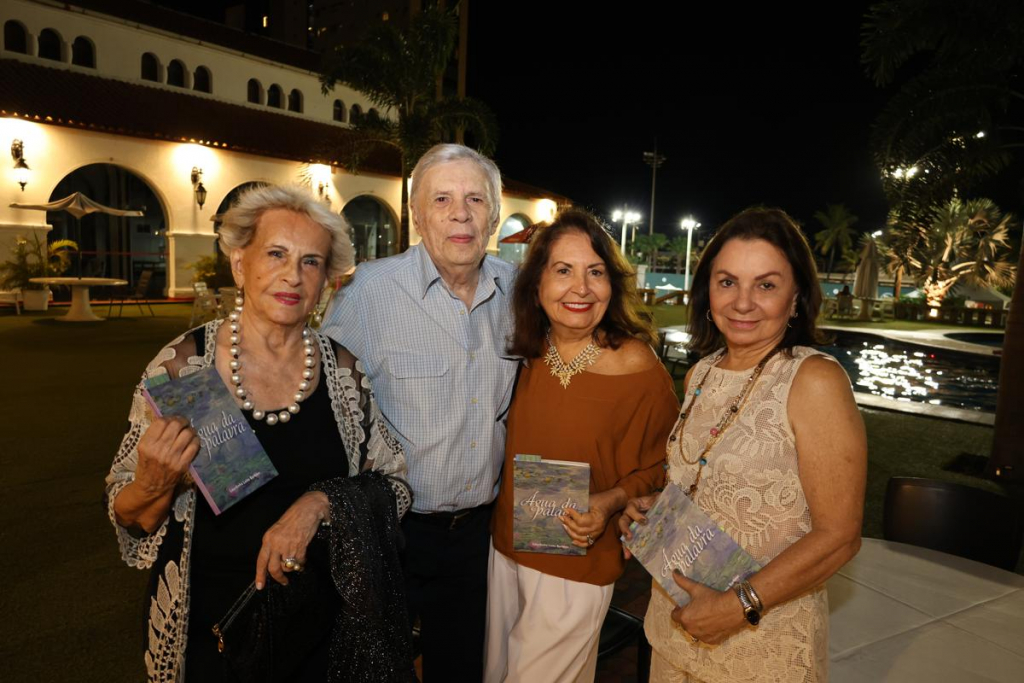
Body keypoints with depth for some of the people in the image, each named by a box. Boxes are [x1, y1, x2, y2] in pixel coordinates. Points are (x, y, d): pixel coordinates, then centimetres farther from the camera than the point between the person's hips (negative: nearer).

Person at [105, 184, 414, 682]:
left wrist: (320, 502, -20)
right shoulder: (182, 364, -12)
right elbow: (129, 518, -3)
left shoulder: (343, 370, -8)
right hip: (209, 621, 0)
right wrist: (154, 486, -24)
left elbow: (393, 484, -3)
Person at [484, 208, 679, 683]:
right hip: (505, 543, 6)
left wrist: (609, 502, -24)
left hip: (576, 562, -5)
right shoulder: (526, 353, -4)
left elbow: (658, 468, -8)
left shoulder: (637, 366, -19)